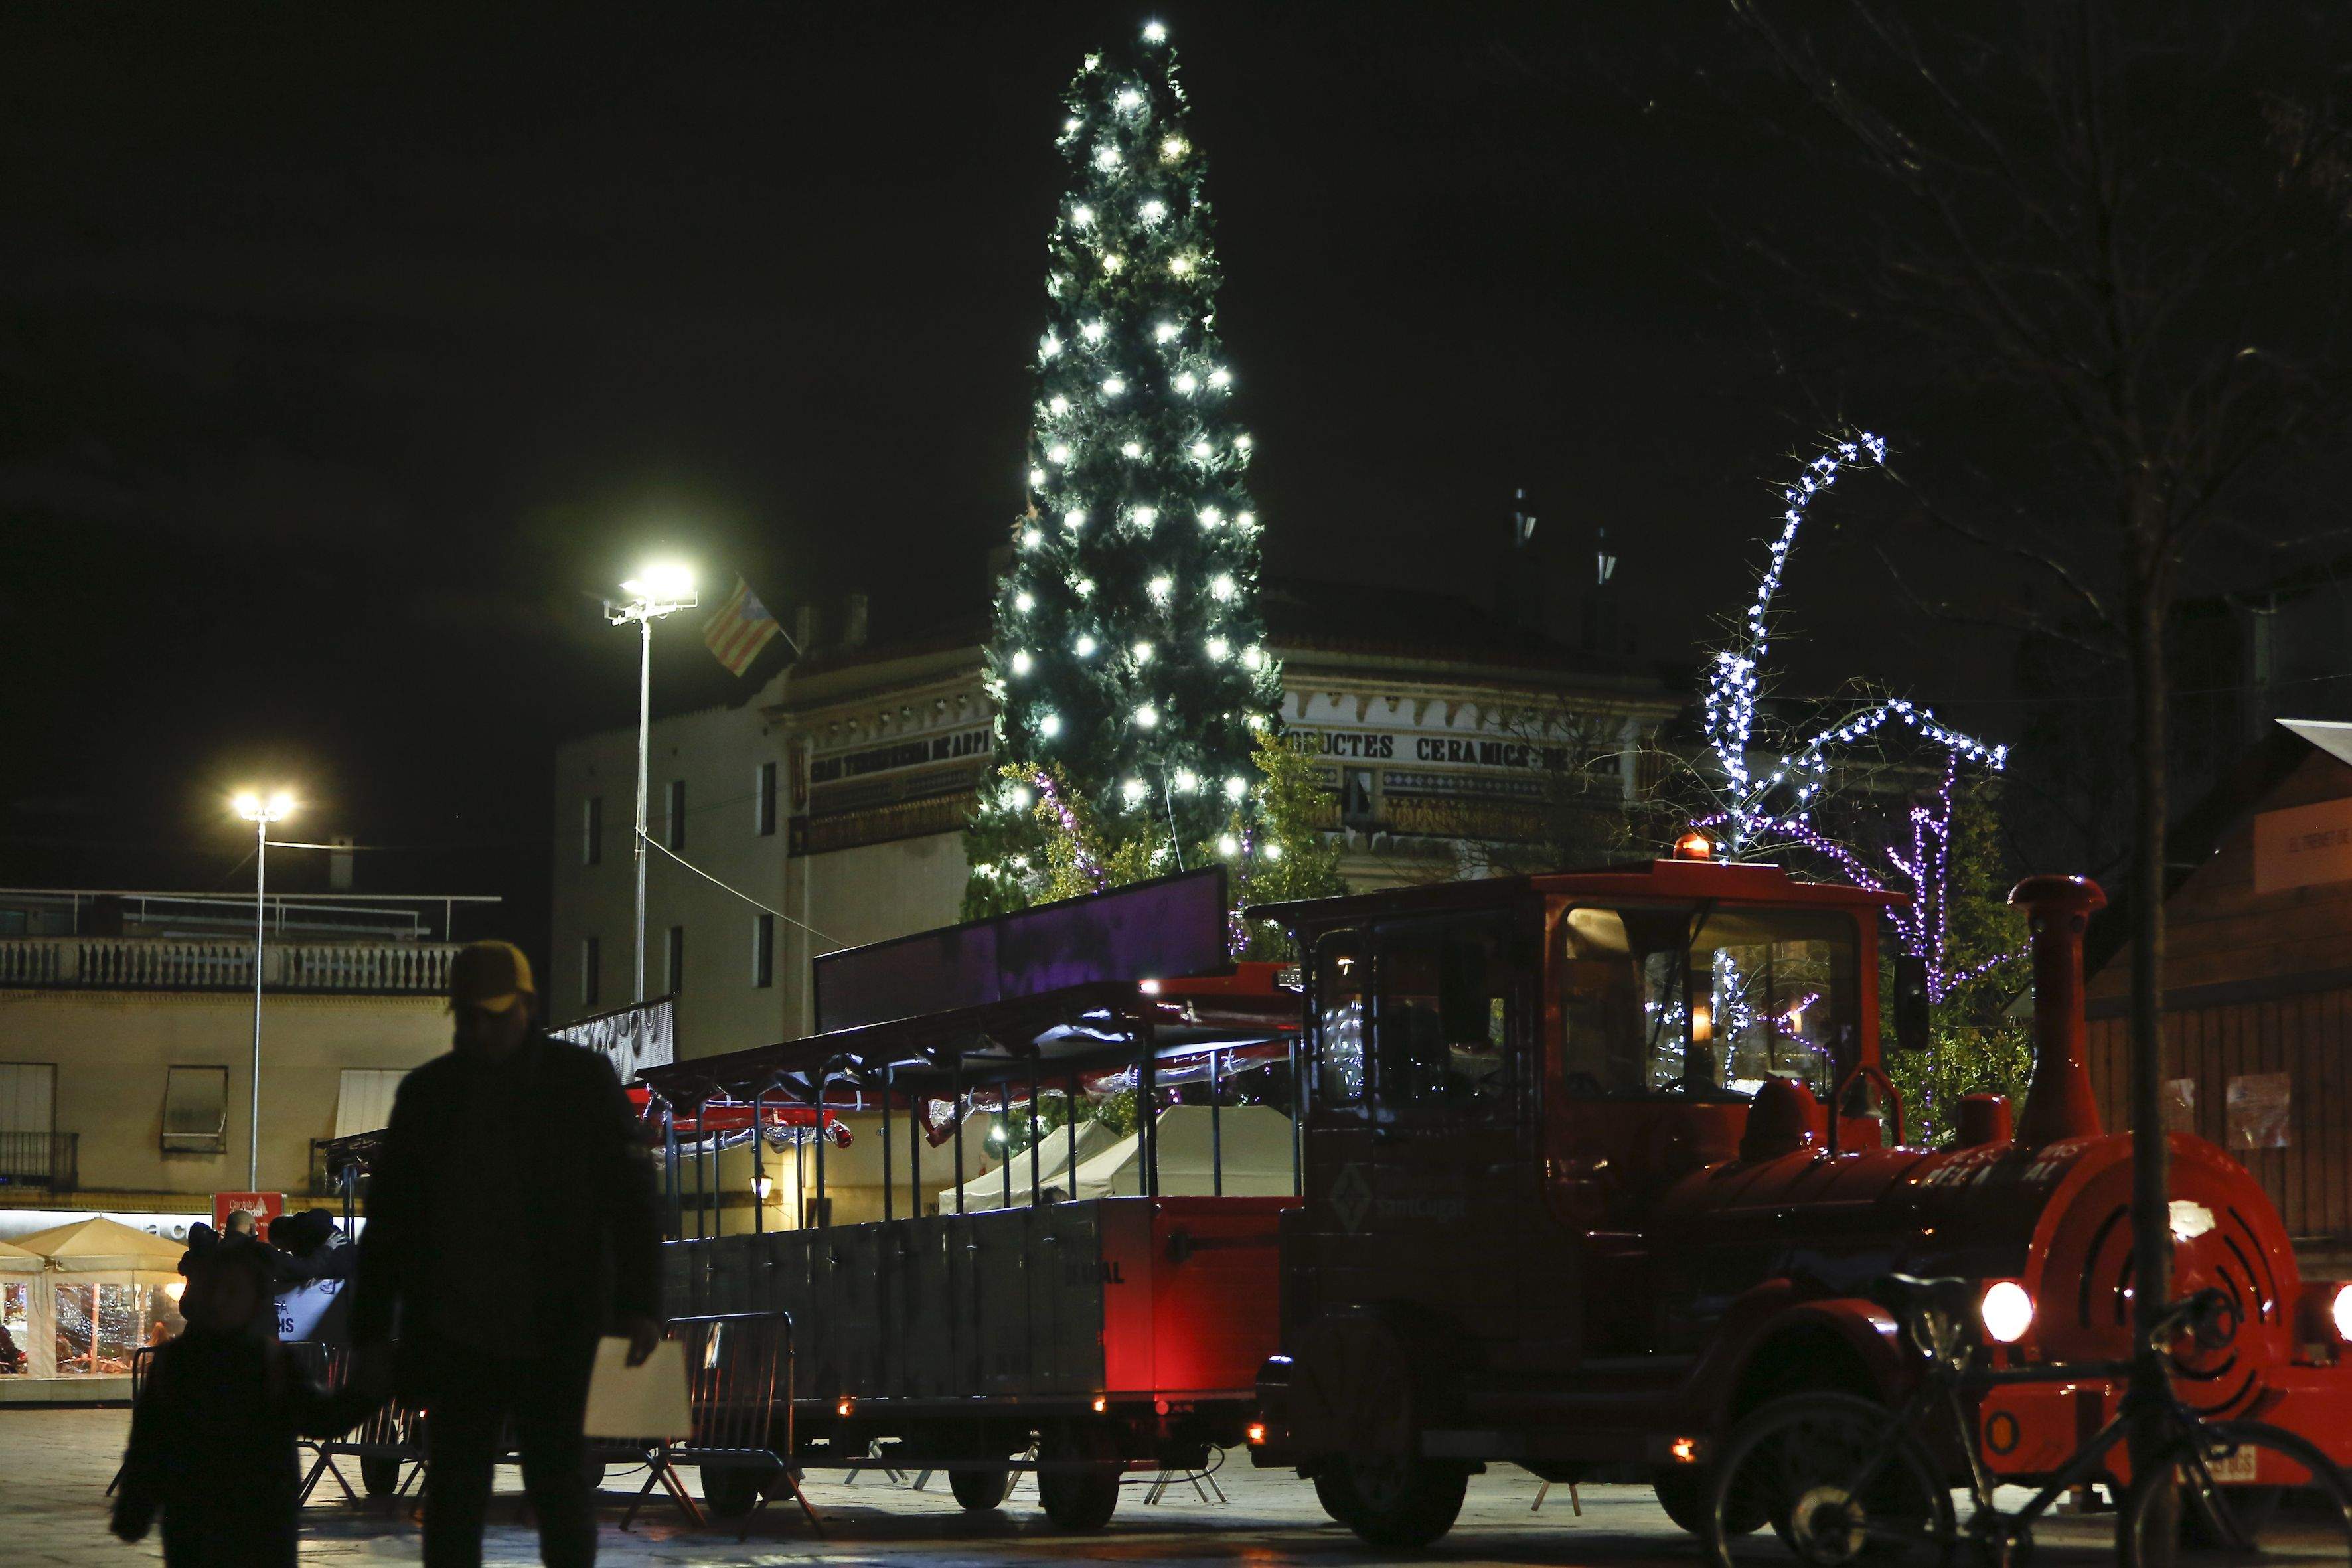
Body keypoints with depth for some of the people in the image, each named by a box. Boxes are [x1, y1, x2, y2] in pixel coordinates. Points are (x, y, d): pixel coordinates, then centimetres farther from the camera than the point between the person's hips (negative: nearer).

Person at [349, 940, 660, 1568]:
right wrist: (372, 1328, 6)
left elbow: (630, 1194, 0)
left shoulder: (583, 1080, 1)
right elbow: (387, 1215, 10)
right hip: (457, 1332, 3)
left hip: (557, 1330, -2)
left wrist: (638, 1303, -8)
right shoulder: (428, 1091, 8)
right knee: (454, 1491, 3)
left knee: (559, 1484, -2)